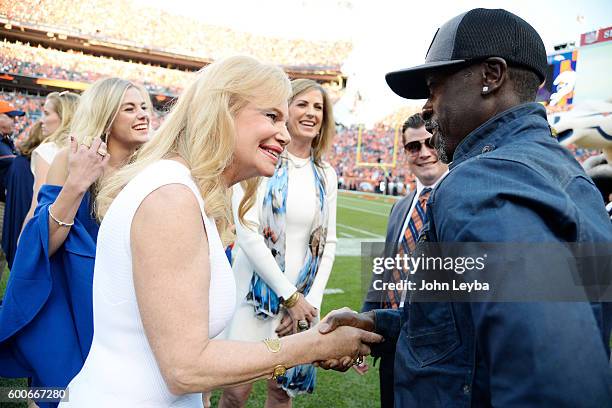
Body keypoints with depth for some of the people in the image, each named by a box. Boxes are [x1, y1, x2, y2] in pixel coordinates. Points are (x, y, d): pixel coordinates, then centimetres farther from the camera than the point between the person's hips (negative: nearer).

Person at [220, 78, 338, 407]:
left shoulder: (326, 176, 7)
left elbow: (328, 243, 9)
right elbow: (247, 233, -14)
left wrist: (312, 301, -3)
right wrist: (289, 295, -13)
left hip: (303, 298, 4)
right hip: (257, 290, -4)